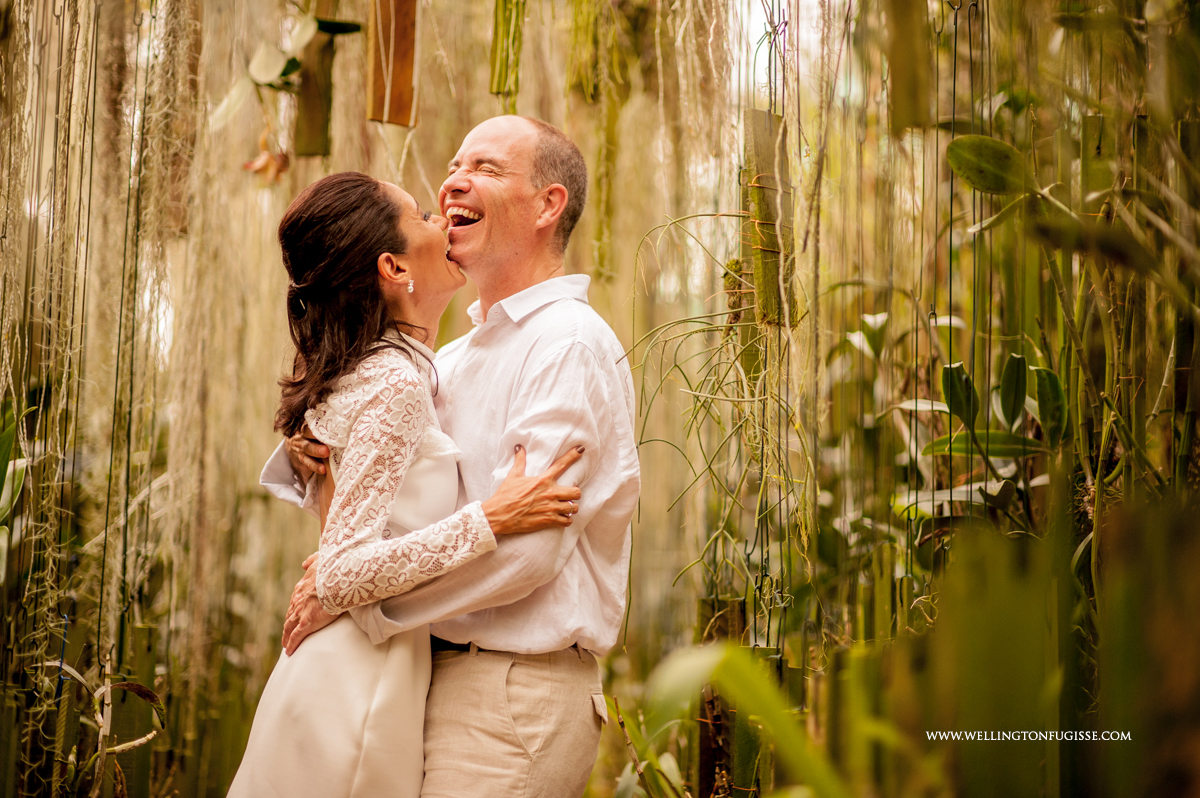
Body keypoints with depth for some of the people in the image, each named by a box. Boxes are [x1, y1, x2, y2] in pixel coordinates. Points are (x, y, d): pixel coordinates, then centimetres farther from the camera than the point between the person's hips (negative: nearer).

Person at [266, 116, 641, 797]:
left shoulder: (571, 344, -13)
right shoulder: (455, 358, 17)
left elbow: (524, 544, -23)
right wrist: (307, 453, -4)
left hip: (515, 693, -8)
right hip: (442, 676, 9)